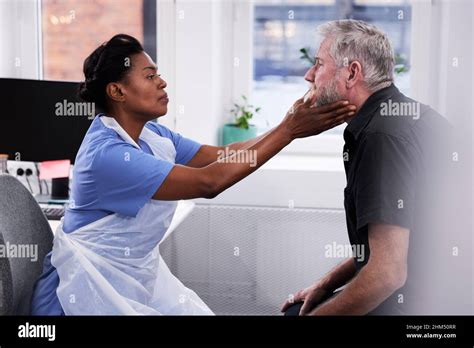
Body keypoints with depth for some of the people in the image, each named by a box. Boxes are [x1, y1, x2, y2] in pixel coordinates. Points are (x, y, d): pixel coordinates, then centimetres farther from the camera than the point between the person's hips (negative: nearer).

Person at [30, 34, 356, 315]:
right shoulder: (106, 153, -28)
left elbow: (220, 156, -4)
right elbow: (209, 182, -31)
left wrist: (294, 125, -14)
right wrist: (288, 129, -29)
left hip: (141, 271, 8)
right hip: (93, 284, -8)